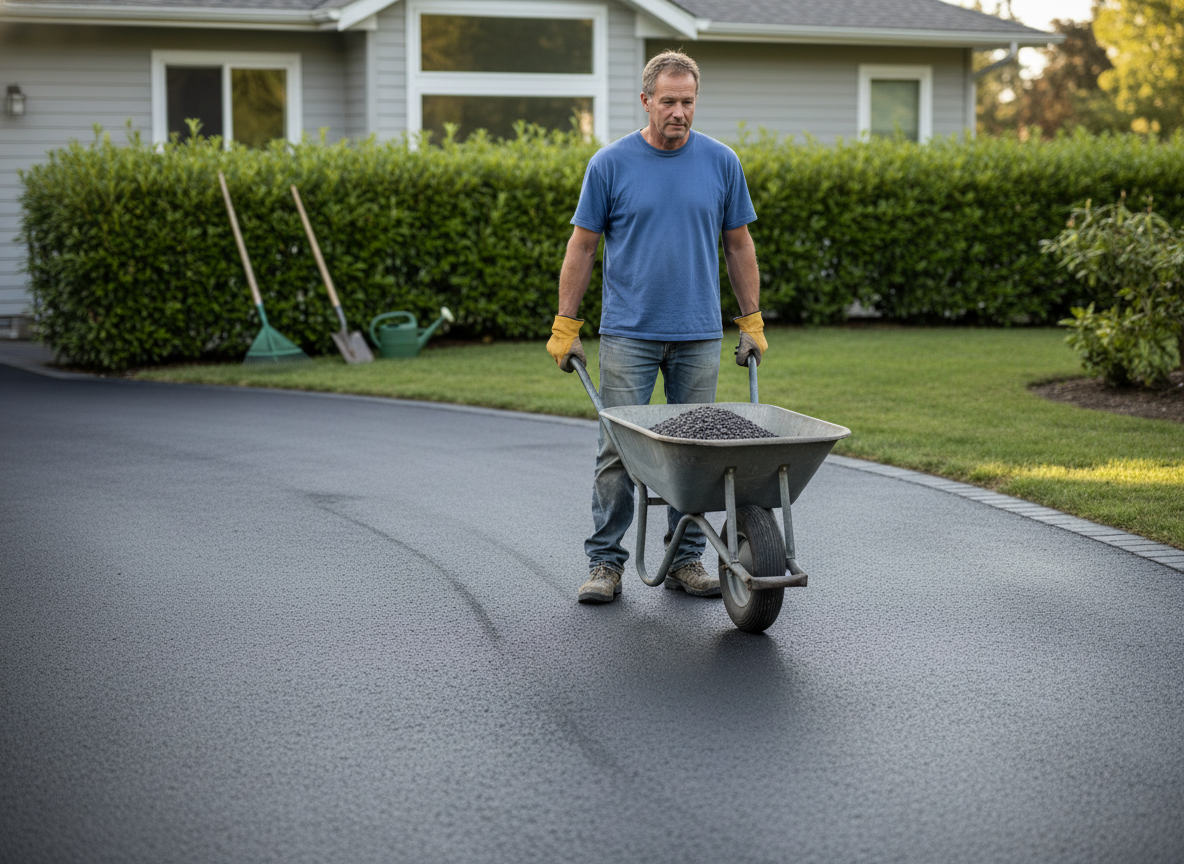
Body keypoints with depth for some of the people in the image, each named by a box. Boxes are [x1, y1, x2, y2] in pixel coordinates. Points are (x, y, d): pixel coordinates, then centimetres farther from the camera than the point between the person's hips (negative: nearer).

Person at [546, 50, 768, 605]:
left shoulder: (720, 162, 4)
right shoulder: (611, 164, -2)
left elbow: (738, 245, 10)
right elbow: (582, 246, 2)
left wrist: (752, 321, 8)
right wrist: (565, 327, 0)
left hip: (699, 335, 2)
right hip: (628, 333, -2)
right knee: (618, 450, -2)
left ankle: (686, 560, 15)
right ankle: (605, 563, 6)